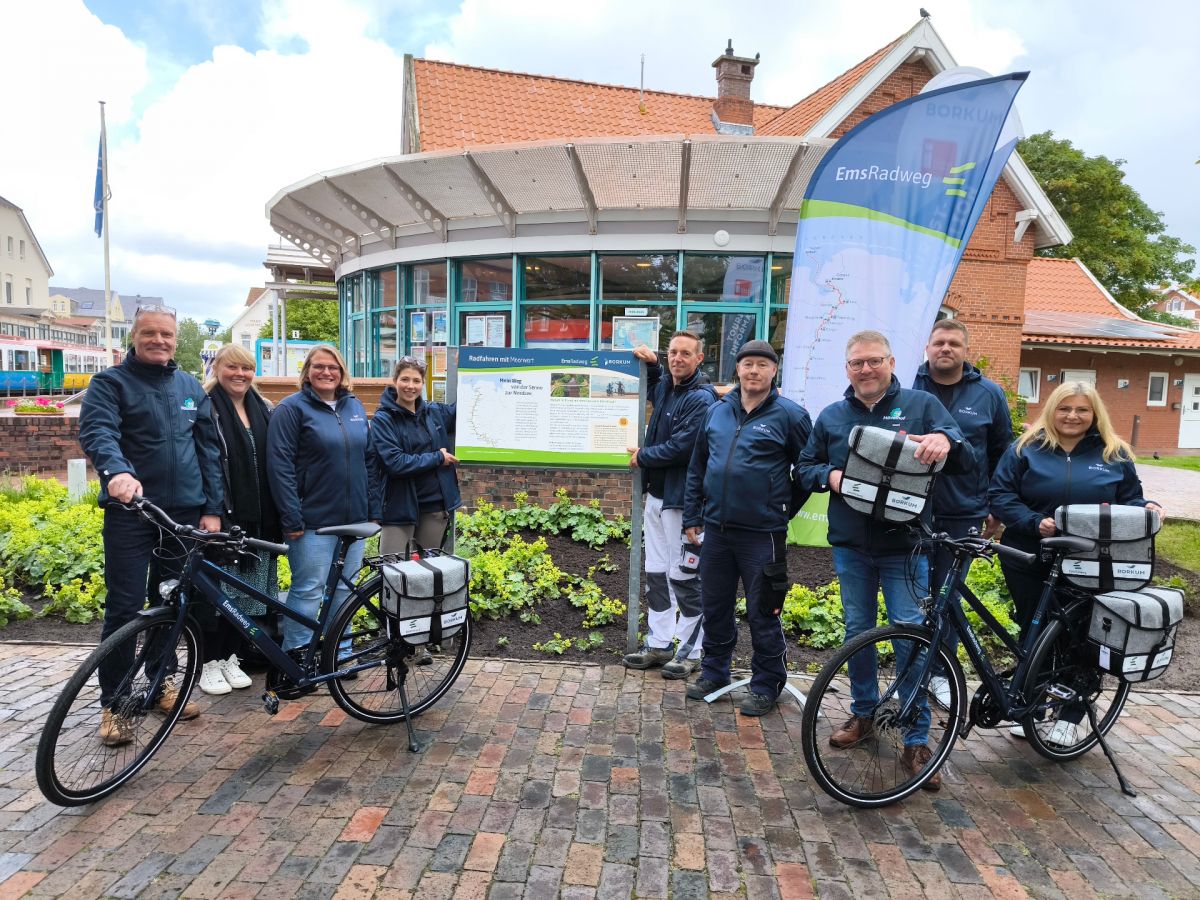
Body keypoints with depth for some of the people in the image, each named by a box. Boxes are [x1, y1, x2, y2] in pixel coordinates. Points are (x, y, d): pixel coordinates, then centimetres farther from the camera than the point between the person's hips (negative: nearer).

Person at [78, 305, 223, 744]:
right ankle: (113, 703, 12)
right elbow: (97, 432, -19)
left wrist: (212, 508, 5)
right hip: (130, 512, -4)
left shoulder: (190, 387, 12)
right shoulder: (110, 383, -2)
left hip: (185, 512, 4)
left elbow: (207, 448, 11)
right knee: (124, 607, 0)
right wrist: (118, 472, -40)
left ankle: (161, 680, 29)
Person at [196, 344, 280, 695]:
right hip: (221, 517, -5)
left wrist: (274, 515, 9)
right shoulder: (205, 409, -5)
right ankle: (209, 663, 17)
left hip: (257, 519, 5)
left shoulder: (263, 410, 13)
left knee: (244, 591, 12)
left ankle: (230, 657, 26)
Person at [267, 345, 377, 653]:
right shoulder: (292, 408, -5)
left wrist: (373, 509, 10)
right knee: (308, 591, -2)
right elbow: (279, 466, -12)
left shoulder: (355, 407, 13)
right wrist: (291, 520, -17)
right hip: (313, 522, -6)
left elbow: (367, 461, 16)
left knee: (344, 590, 13)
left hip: (353, 520, 6)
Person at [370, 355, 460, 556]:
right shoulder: (383, 419, -6)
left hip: (435, 505, 5)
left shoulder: (435, 412, 8)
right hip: (400, 507, -4)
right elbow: (394, 463, -18)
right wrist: (437, 458, -12)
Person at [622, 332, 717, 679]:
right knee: (656, 573, 14)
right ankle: (658, 644, 25)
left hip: (681, 500, -9)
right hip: (656, 494, 9)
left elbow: (681, 448, -23)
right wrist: (650, 364, 19)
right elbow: (652, 388, 39)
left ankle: (691, 652, 14)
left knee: (683, 576, 0)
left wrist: (642, 456, -8)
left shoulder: (701, 399, -15)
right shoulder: (666, 388, 12)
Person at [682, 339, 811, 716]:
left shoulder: (790, 414, -6)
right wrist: (692, 517, 11)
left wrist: (782, 511, 4)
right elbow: (697, 467, 13)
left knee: (762, 613, 6)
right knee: (714, 606, 16)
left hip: (762, 534, -4)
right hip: (716, 529, 5)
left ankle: (767, 684, 24)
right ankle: (714, 671, 35)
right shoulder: (717, 411, 8)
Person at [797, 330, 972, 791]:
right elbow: (805, 467, 14)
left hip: (904, 545, -3)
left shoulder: (921, 405, 1)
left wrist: (945, 440, -30)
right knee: (857, 632, 13)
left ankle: (916, 742, 10)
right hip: (851, 546, 3)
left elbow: (967, 457, -6)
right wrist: (829, 476, -9)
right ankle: (862, 714, 32)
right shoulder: (831, 417, 10)